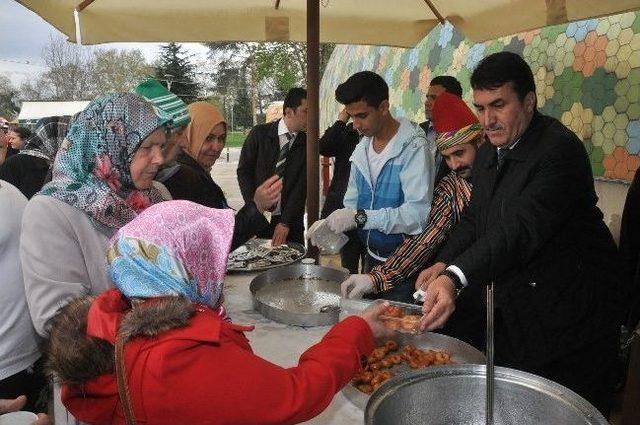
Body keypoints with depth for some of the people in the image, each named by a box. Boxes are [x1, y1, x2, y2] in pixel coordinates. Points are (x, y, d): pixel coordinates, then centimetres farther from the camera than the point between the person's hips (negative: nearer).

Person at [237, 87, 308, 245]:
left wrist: (285, 223, -14)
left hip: (291, 221, 1)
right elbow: (243, 171, 0)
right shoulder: (259, 134, -3)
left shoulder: (306, 143, -3)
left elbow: (302, 186, -8)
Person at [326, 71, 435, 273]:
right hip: (372, 256, 7)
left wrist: (360, 218, -31)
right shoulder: (361, 150, 4)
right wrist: (331, 225, -9)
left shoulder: (413, 148, -18)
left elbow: (419, 212, -27)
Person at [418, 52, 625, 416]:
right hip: (515, 314, 8)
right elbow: (475, 219, 10)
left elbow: (521, 228, -35)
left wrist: (456, 278, -48)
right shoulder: (489, 155, 6)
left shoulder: (560, 148, -22)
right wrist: (444, 264, -9)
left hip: (571, 314, -7)